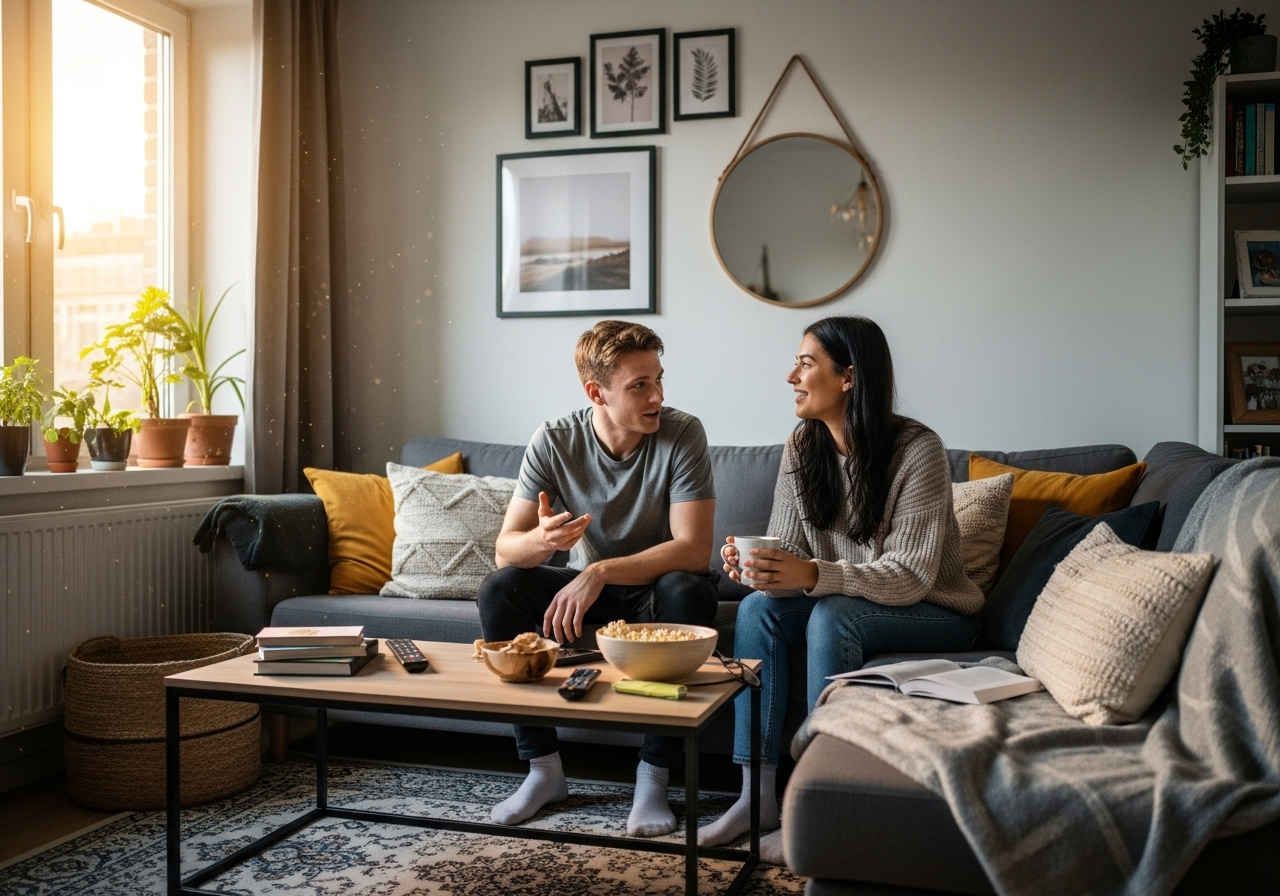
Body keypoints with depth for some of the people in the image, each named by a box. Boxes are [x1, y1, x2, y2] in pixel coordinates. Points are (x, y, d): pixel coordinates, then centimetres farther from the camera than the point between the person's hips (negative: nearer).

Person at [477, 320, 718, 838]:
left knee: (686, 592, -35)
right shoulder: (553, 442, -13)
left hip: (656, 587, -2)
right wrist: (542, 539, -39)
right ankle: (544, 769, -10)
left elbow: (694, 550, -27)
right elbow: (505, 548, -14)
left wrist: (600, 572, -37)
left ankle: (653, 777, -22)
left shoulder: (681, 435, -20)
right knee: (499, 588, -21)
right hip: (584, 584, 3)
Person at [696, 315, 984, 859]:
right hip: (847, 605, 6)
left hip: (935, 614, -5)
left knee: (832, 617, -32)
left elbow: (909, 578, -26)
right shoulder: (802, 447, -4)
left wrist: (812, 574, -41)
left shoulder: (917, 449, -22)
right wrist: (756, 568, -29)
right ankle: (758, 793, -15)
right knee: (758, 609, -20)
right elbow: (786, 551, -4)